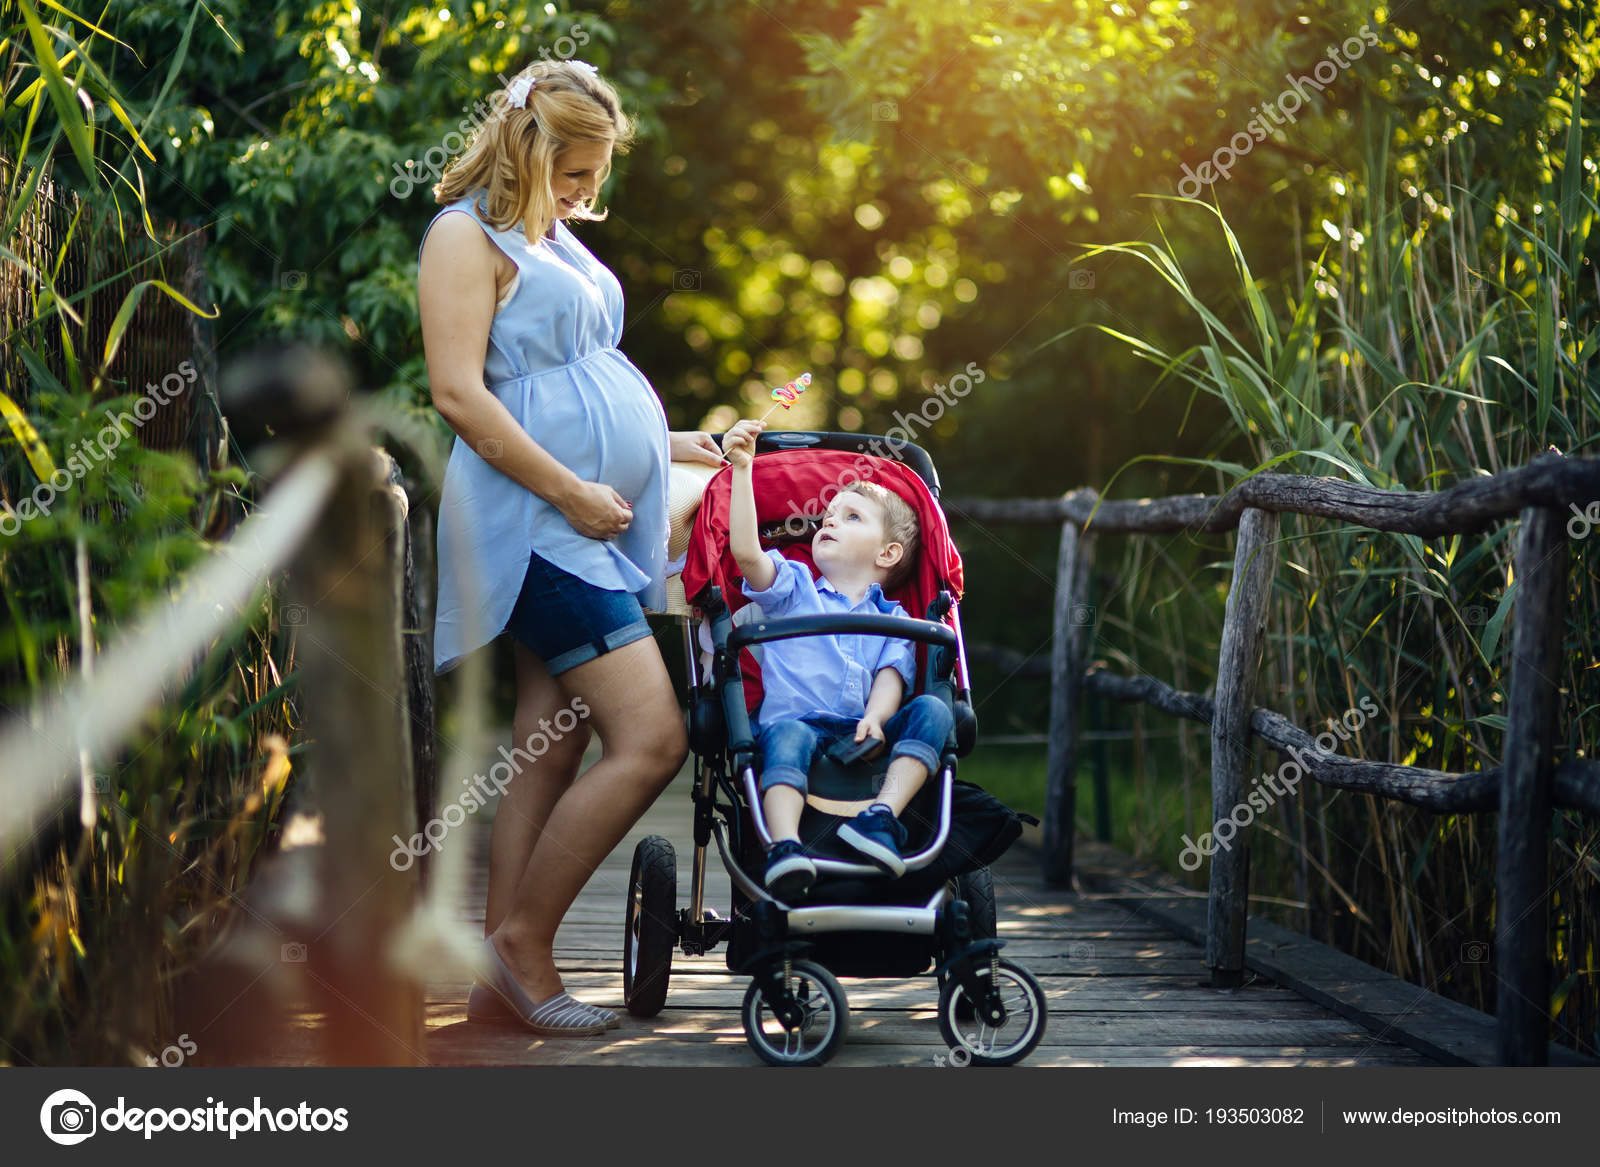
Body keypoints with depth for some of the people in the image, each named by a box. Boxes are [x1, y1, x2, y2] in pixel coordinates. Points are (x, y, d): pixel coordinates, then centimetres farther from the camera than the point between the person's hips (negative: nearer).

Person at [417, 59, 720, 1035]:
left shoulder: (556, 239, 22)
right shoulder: (468, 233, -5)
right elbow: (460, 392, -15)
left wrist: (664, 445, 26)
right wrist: (573, 493, -17)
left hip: (597, 519, 9)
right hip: (537, 520, -9)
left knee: (552, 750, 5)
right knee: (651, 738, -14)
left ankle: (503, 979, 8)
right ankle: (523, 942, -2)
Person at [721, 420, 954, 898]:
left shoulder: (892, 617, 24)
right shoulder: (792, 588, 22)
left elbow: (891, 677, 7)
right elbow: (745, 550, 4)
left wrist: (875, 720, -16)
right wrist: (742, 468, 0)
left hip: (866, 737, 2)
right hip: (795, 720, -2)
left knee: (932, 711, -23)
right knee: (787, 734, -37)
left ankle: (883, 816, -36)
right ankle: (785, 847, -54)